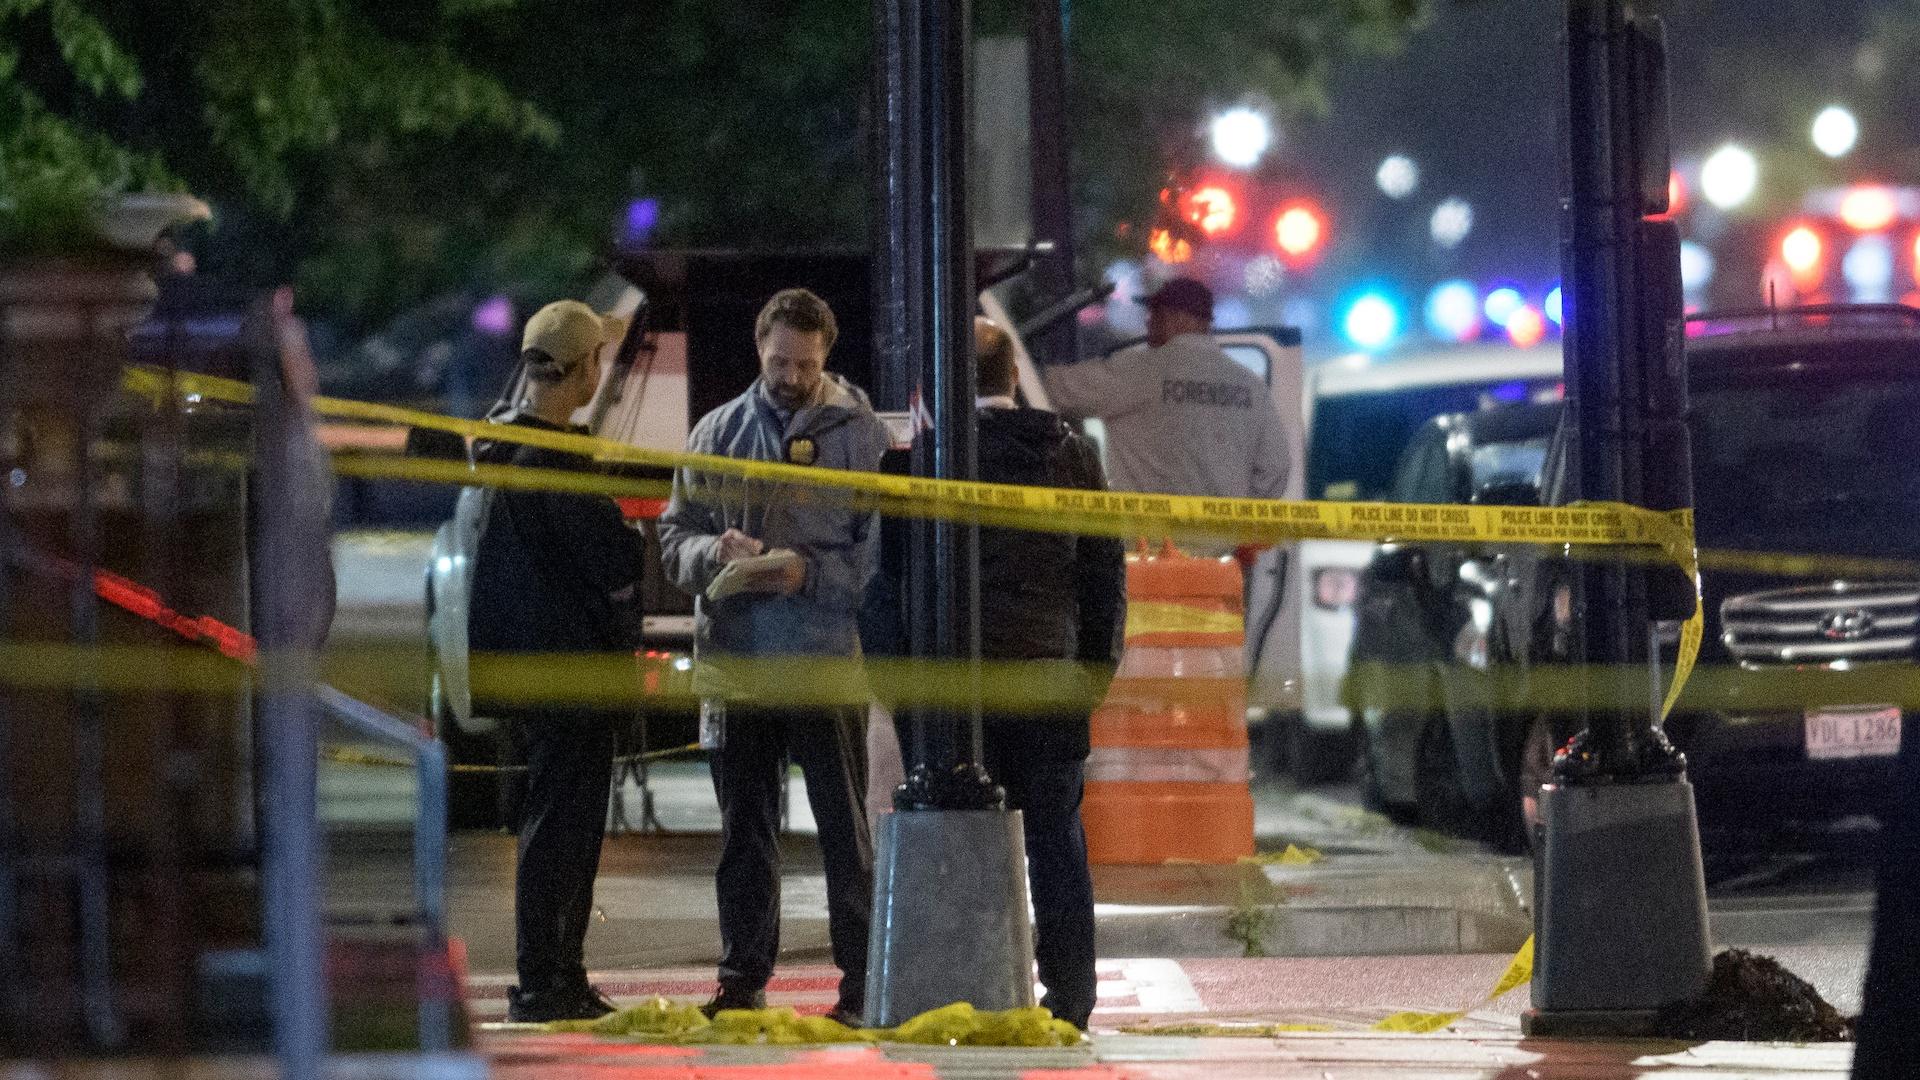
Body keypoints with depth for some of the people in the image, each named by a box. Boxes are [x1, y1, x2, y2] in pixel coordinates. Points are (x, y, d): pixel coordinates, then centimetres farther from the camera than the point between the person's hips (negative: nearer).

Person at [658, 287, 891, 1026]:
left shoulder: (861, 435, 0)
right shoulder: (718, 432, 10)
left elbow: (883, 551, -3)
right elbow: (674, 535, 10)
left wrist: (811, 574, -17)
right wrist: (717, 552, -11)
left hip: (826, 660, -3)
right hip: (734, 661, 3)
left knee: (845, 828, -1)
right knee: (745, 832, 10)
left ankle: (863, 983, 3)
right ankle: (742, 979, 16)